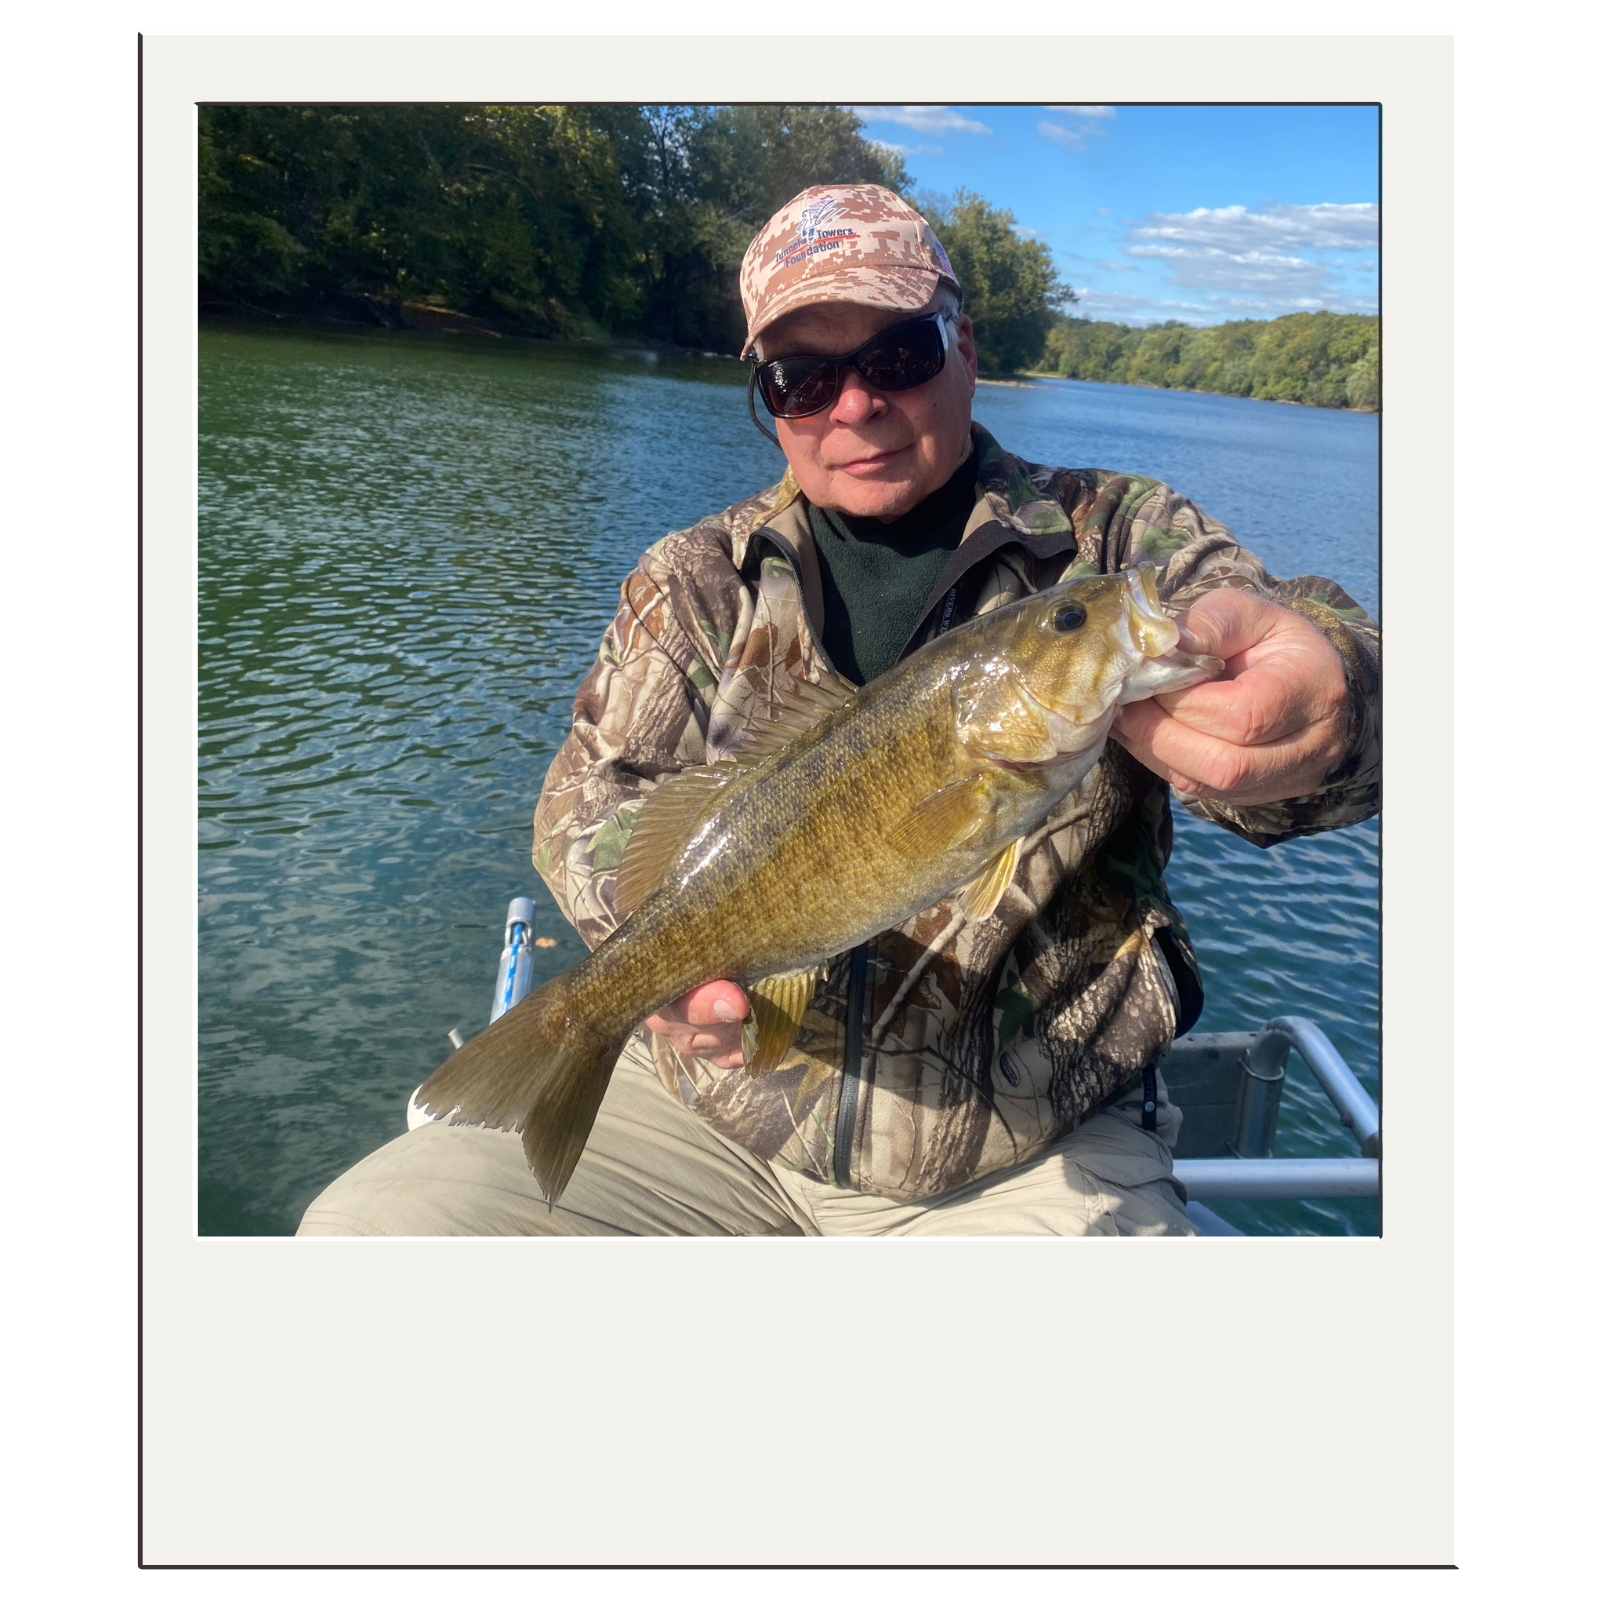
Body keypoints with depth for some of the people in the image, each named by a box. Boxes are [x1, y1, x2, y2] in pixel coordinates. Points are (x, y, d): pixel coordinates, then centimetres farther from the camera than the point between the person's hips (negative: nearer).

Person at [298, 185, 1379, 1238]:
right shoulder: (694, 579, 6)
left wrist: (1314, 707, -41)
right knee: (377, 1219, -12)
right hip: (715, 1110, 2)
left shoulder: (1122, 541, 1)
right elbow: (592, 799, 2)